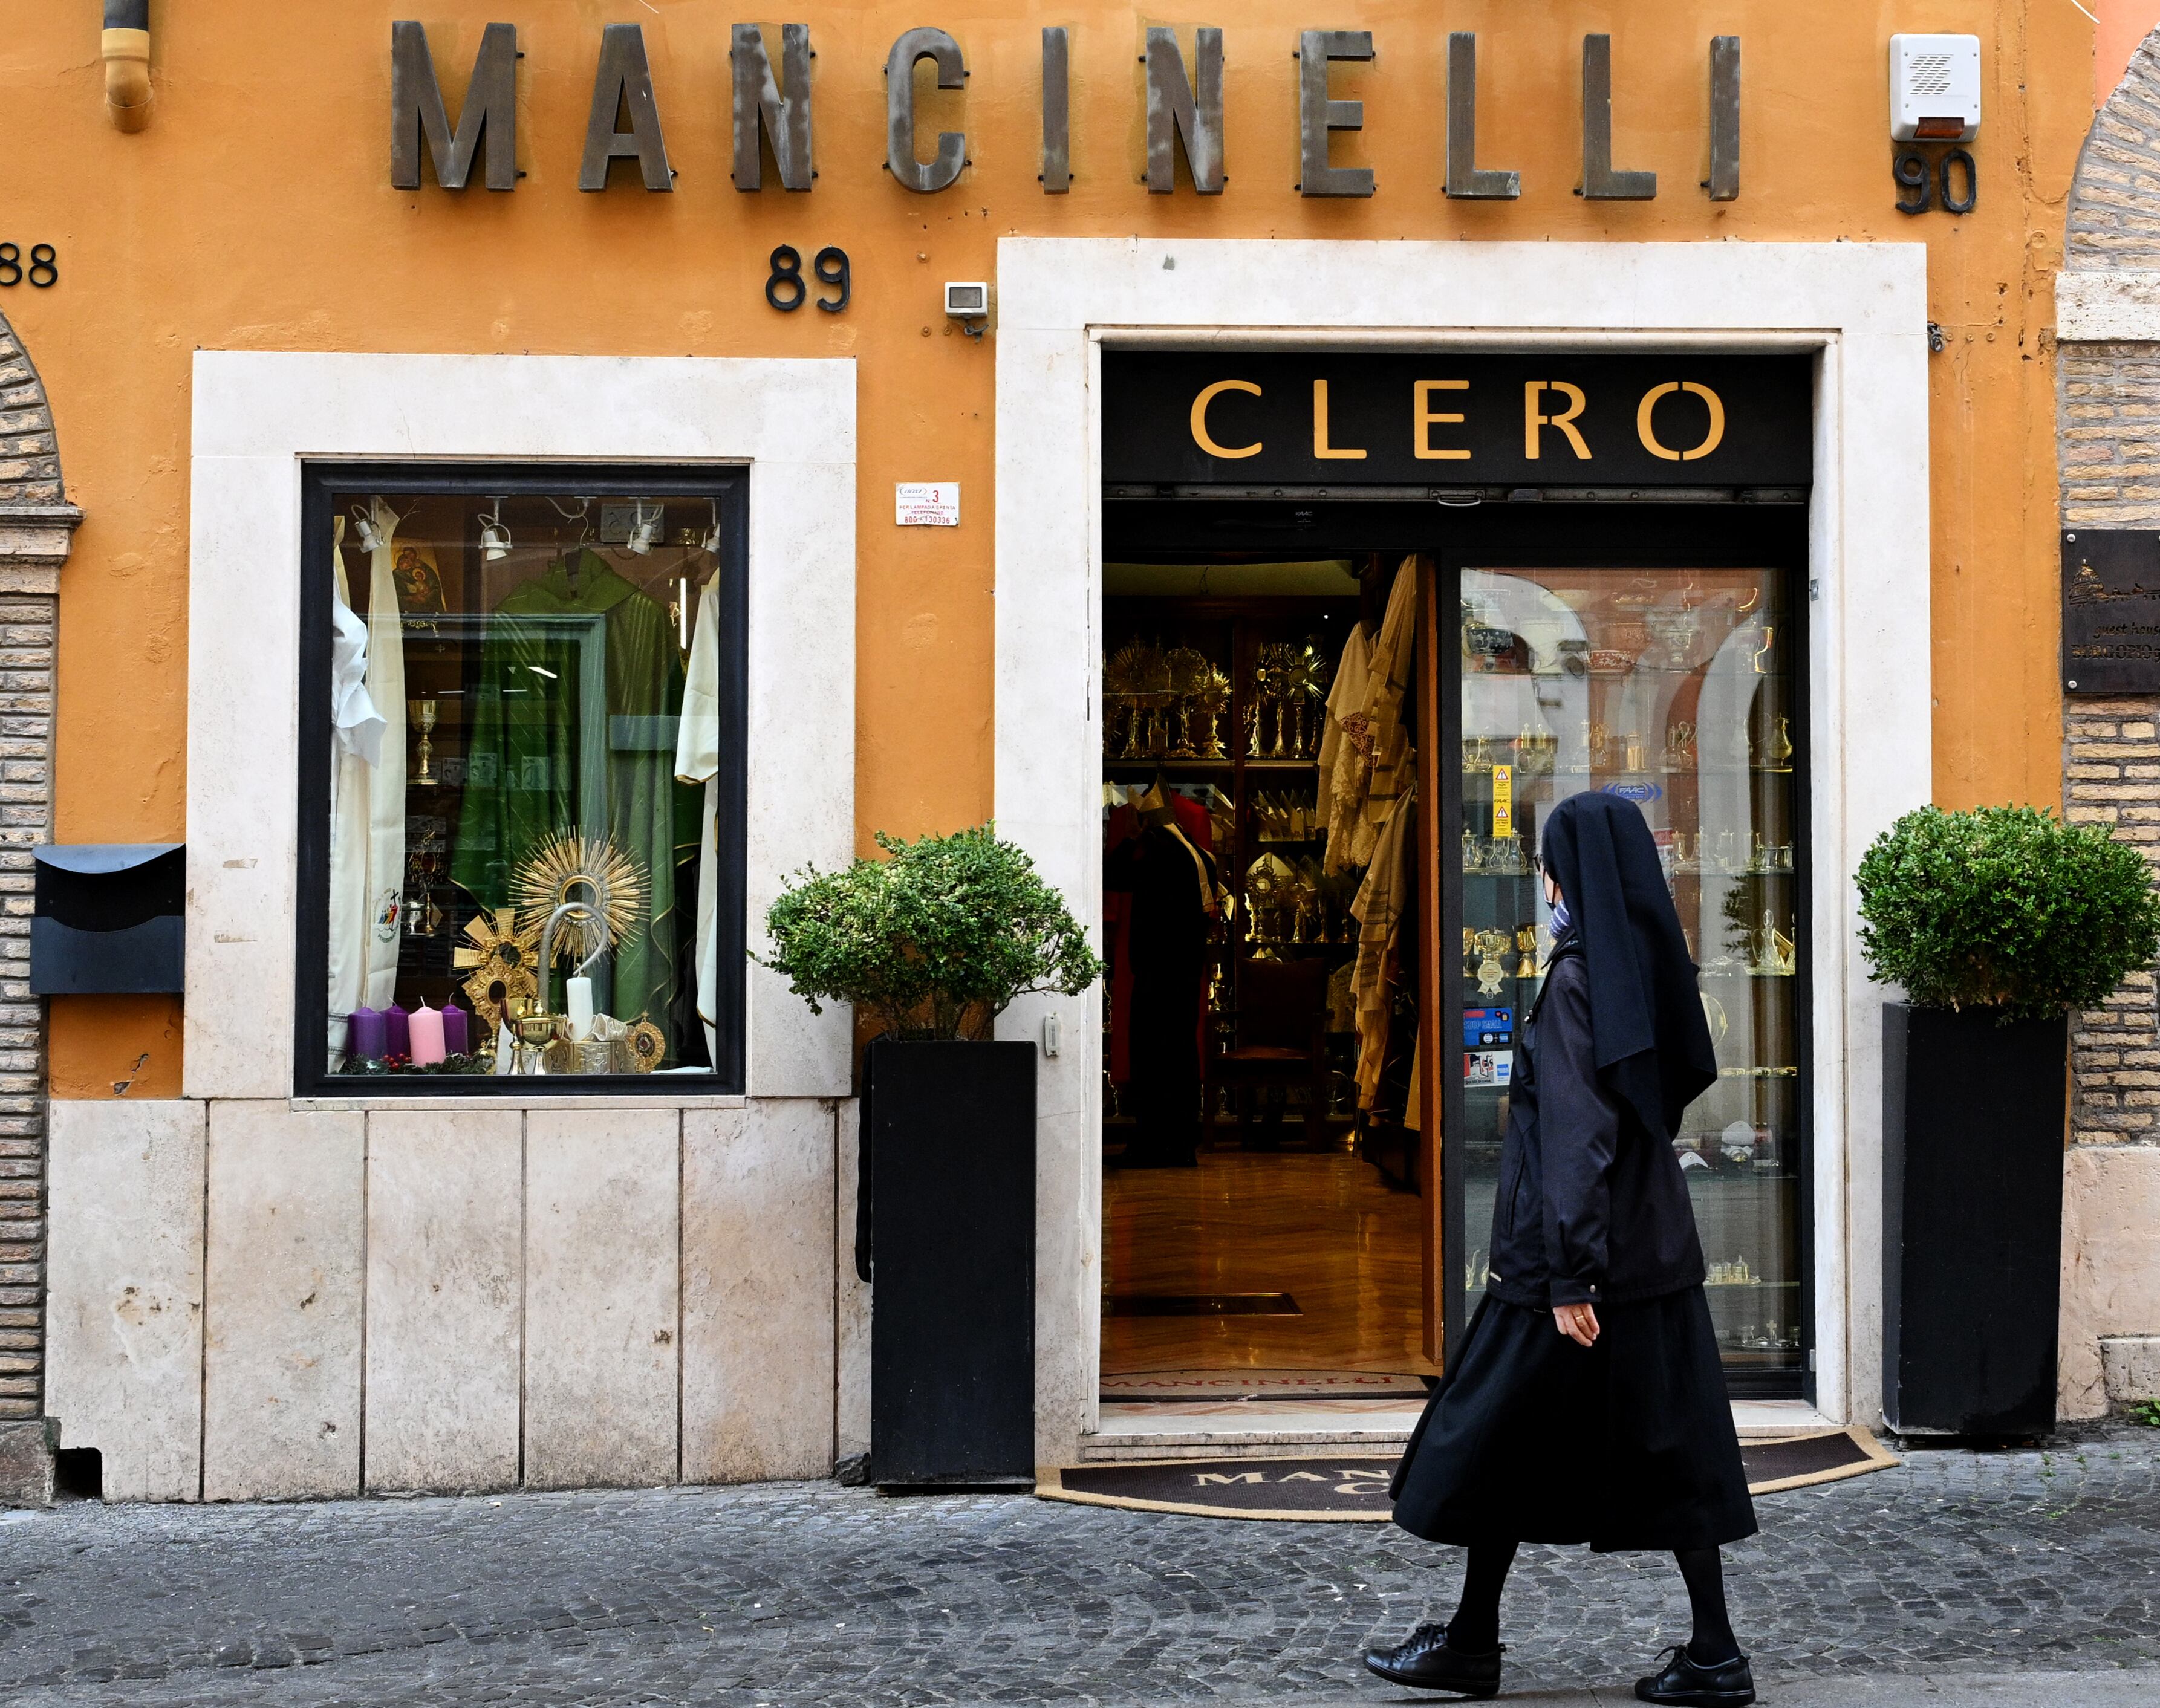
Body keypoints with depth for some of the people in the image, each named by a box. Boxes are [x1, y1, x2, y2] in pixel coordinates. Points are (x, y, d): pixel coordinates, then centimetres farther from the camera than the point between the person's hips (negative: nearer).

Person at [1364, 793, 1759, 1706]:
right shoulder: (1650, 963, 8)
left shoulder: (1579, 977, -16)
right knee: (1672, 1441, 10)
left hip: (1582, 1251, -8)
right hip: (1657, 1244, 8)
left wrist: (1569, 1277, -21)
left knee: (1501, 1434, 5)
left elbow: (1577, 1133, -21)